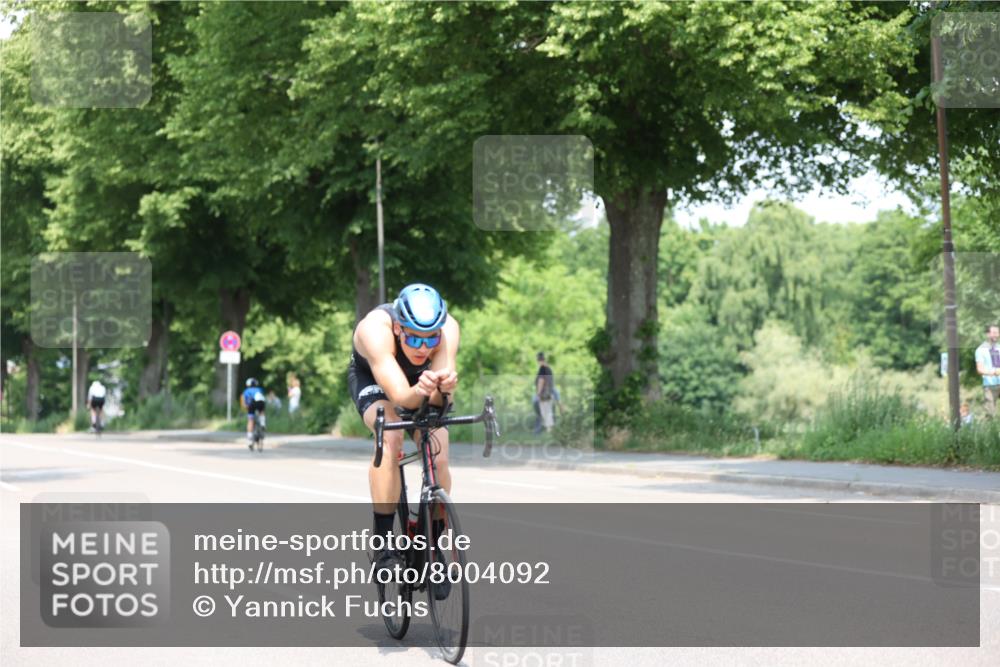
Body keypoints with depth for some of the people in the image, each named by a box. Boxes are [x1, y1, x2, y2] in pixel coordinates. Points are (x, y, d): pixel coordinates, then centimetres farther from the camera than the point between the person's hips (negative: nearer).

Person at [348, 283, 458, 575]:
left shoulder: (447, 328, -33)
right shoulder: (375, 329, -40)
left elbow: (436, 400, -39)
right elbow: (400, 396, -46)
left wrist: (442, 387, -62)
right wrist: (419, 392, -67)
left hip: (418, 380, 3)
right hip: (372, 378, -3)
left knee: (438, 459, -16)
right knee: (389, 438, -32)